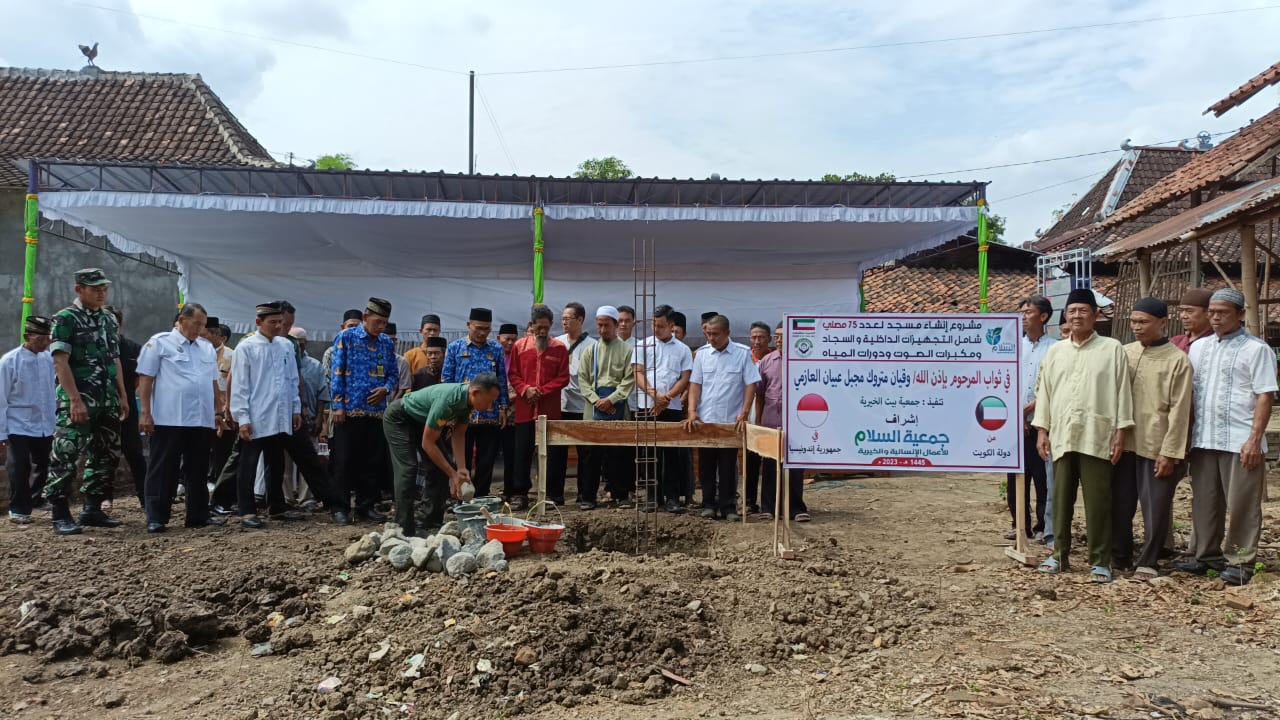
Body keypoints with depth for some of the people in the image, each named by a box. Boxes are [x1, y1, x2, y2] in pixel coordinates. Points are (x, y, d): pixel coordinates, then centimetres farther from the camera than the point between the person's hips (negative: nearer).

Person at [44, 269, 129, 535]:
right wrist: (75, 400, -19)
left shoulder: (110, 319, 13)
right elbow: (60, 362, -12)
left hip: (107, 402, 7)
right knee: (66, 457, -5)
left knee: (107, 455, 9)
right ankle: (60, 515, 3)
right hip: (77, 401, -7)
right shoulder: (65, 319, -6)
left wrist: (122, 396, 12)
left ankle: (93, 509, 19)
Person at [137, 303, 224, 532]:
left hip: (202, 420, 6)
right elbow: (145, 379, -4)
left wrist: (220, 410, 16)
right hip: (169, 419, -6)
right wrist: (145, 412, -10)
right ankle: (155, 518, 4)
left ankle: (198, 515, 18)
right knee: (163, 470, -1)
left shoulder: (207, 347, 16)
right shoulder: (159, 343, -1)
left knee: (198, 471, 11)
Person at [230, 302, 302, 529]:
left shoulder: (286, 345, 8)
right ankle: (247, 512, 6)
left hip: (281, 418, 5)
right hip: (256, 419, -5)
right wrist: (243, 418, -11)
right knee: (248, 467, 2)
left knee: (277, 465, 16)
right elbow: (239, 385, -7)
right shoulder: (246, 347, -6)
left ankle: (276, 506, 29)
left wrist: (296, 409, 12)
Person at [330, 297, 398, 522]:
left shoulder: (387, 343, 11)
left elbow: (394, 374, 15)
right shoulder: (346, 337, -1)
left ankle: (366, 506, 18)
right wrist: (338, 406, -10)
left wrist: (386, 389, -7)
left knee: (374, 462, 7)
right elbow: (337, 373, -4)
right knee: (345, 461, 2)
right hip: (349, 410, -4)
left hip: (376, 411, 4)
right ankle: (340, 507, 11)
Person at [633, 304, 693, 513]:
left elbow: (685, 379, 2)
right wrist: (655, 394, -15)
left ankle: (672, 497, 6)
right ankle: (653, 495, 13)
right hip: (646, 407, 0)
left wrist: (667, 397, -11)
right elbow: (638, 374, -1)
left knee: (672, 454, 1)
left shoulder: (683, 349, 7)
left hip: (672, 409, 0)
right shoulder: (642, 345, 7)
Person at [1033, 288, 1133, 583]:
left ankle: (1100, 561, 9)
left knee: (1098, 502, 0)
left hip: (1097, 437, -3)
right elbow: (1044, 391, 12)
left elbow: (1122, 392, -1)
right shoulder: (1055, 351, 12)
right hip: (1061, 436, 4)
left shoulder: (1112, 349, 1)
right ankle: (1059, 554, 20)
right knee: (1061, 499, 10)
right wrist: (1041, 429, 6)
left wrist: (1120, 432, -6)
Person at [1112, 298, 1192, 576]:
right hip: (1124, 443, 4)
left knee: (1156, 508, 4)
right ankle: (1119, 556, 24)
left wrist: (1170, 452, -12)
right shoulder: (1124, 353, 9)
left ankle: (1148, 562, 16)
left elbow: (1179, 410, -8)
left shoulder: (1177, 360, -4)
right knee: (1119, 503, 10)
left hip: (1156, 446, -4)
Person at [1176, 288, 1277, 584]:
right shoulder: (1198, 347, 14)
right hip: (1203, 440, 5)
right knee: (1204, 502, 11)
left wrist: (1255, 439, -14)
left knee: (1241, 504, 0)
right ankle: (1207, 556, 21)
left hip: (1240, 442, -5)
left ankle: (1240, 562, 9)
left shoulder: (1256, 349, -2)